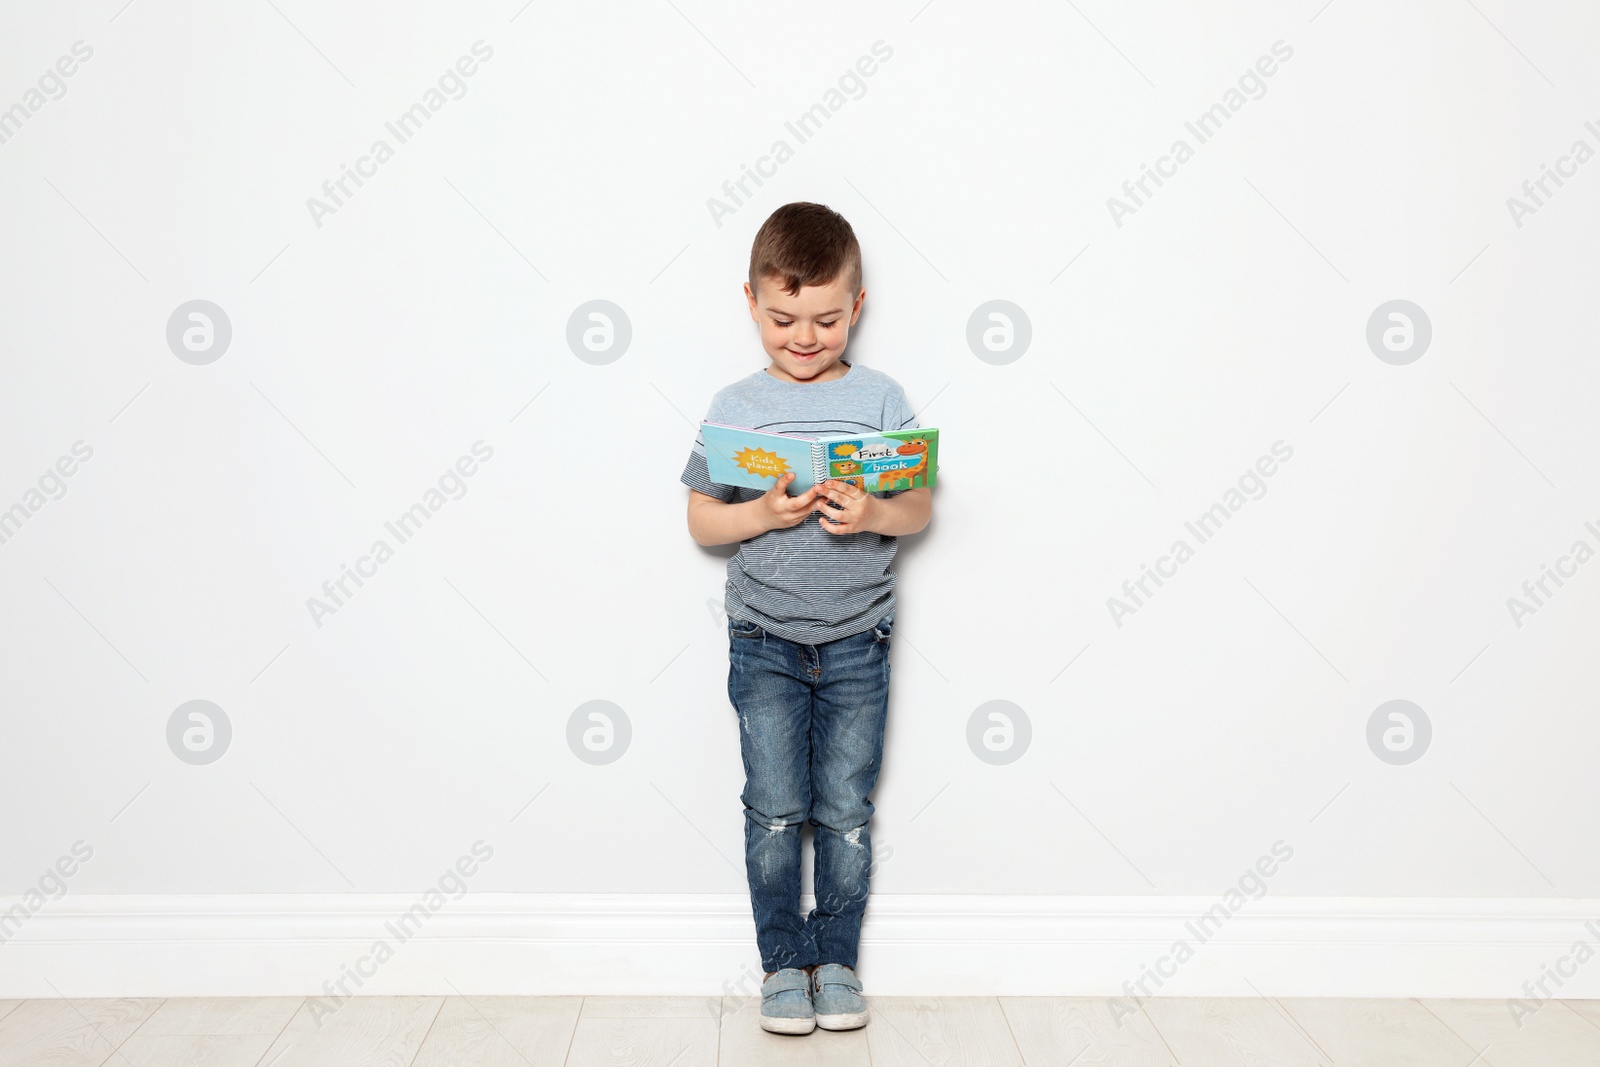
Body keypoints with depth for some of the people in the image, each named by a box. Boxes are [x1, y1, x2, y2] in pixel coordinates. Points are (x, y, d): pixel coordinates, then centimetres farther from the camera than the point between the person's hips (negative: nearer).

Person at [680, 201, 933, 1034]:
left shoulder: (881, 399, 0)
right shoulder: (736, 407, -1)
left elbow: (920, 509, 2)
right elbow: (702, 522, 1)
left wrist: (873, 513, -19)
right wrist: (765, 513, -17)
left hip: (857, 639, 1)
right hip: (765, 639, 0)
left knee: (845, 809, 8)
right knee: (775, 809, 5)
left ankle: (838, 958, 24)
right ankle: (784, 960, 22)